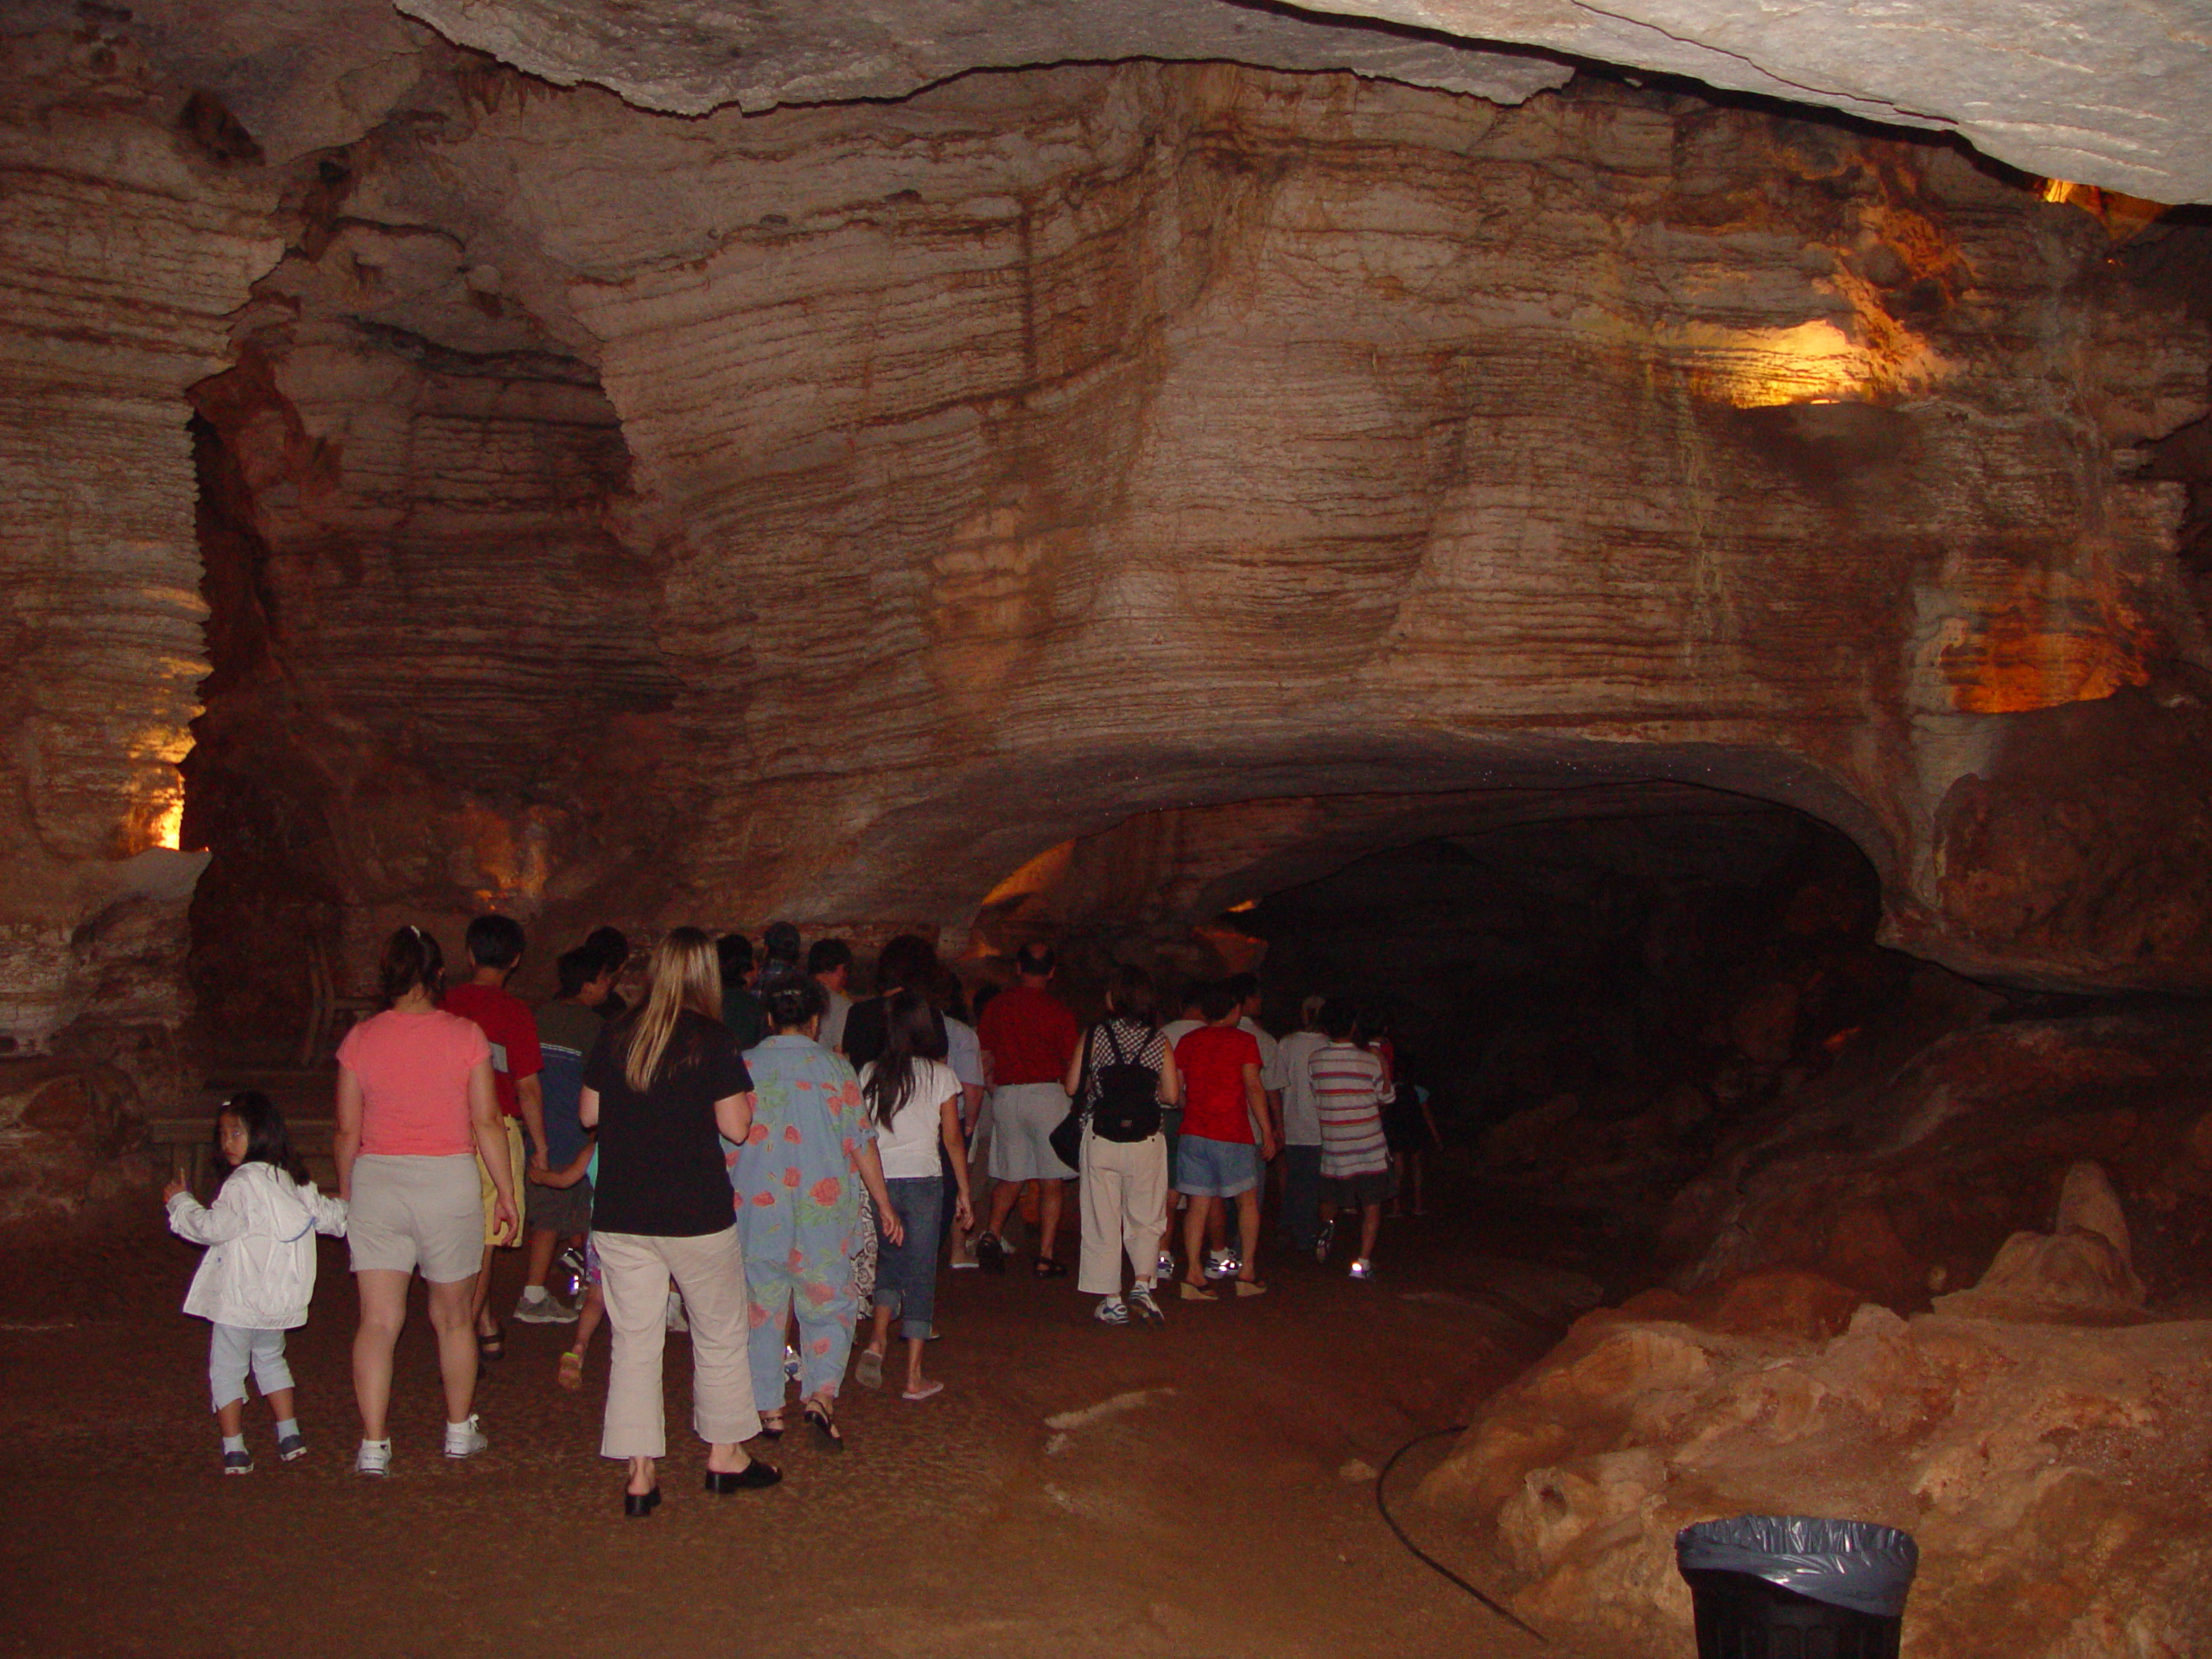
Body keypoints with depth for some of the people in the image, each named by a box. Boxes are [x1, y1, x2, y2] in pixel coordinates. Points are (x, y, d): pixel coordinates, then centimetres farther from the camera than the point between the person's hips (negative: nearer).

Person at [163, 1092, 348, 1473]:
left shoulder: (243, 1184, -16)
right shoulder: (294, 1181, 7)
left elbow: (212, 1227, -17)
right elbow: (326, 1214, 18)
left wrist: (181, 1202, -2)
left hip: (239, 1299, -8)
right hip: (282, 1298, 8)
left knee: (226, 1369, 3)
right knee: (271, 1359, 24)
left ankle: (234, 1450, 1)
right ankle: (290, 1436, 23)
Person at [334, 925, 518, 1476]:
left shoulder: (360, 1039, 0)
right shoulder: (465, 1035, -5)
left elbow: (346, 1131, 4)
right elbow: (487, 1125, -4)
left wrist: (345, 1192, 19)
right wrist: (506, 1192, 5)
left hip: (376, 1181, 1)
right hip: (449, 1181, -1)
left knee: (377, 1320, 4)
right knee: (452, 1316, 15)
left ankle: (373, 1445, 0)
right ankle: (460, 1430, 29)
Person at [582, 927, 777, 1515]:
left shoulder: (615, 1036, 2)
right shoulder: (711, 1040, -10)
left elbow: (589, 1113, 10)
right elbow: (736, 1125, -11)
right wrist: (746, 1095, 8)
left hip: (620, 1216, 3)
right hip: (697, 1214, -3)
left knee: (634, 1341, 9)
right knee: (719, 1335, 14)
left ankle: (639, 1474, 9)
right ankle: (725, 1456, 25)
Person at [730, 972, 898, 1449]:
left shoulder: (743, 1067, 0)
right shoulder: (835, 1068, -2)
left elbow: (724, 1142, 6)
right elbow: (862, 1144, 0)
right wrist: (884, 1204, 9)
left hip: (755, 1210, 1)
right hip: (821, 1212, -1)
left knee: (761, 1307, 11)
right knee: (829, 1304, 10)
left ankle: (767, 1409, 15)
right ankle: (821, 1392, -7)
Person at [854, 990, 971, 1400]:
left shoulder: (870, 1074, 4)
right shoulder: (939, 1074, -1)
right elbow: (953, 1140, 1)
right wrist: (964, 1194, 9)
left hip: (879, 1179, 2)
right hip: (923, 1179, -2)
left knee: (890, 1260, 22)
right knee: (920, 1273, 5)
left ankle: (877, 1342, 1)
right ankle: (914, 1377, 6)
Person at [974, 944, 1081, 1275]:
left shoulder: (998, 1005, 5)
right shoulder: (1057, 1010, -4)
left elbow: (983, 1057, 8)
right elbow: (1073, 1063, -2)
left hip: (1006, 1095, 3)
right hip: (1048, 1095, -3)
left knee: (1010, 1177, 15)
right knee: (1053, 1181, 3)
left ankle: (992, 1234, -6)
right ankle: (1045, 1257, 1)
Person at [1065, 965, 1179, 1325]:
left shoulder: (1094, 1036, -4)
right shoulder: (1158, 1042, -1)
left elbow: (1073, 1087, -3)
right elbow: (1171, 1095, -4)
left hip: (1100, 1138, -1)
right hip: (1146, 1140, 1)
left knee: (1102, 1221, 7)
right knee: (1146, 1218, 14)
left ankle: (1110, 1301, 9)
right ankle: (1142, 1284, -4)